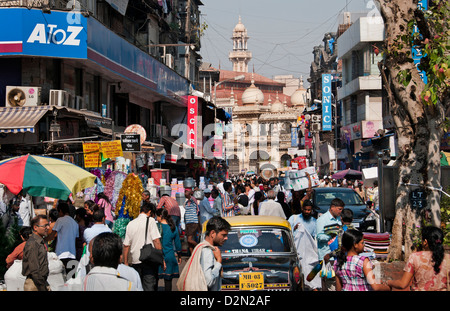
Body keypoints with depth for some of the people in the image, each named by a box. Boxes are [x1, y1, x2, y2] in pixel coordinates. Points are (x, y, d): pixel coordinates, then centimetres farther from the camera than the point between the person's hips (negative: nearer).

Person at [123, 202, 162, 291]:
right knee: (149, 286, -8)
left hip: (134, 261, 5)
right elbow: (156, 241, -9)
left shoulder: (130, 224, 12)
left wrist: (126, 262, 19)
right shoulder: (150, 220, -3)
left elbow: (126, 245, 13)